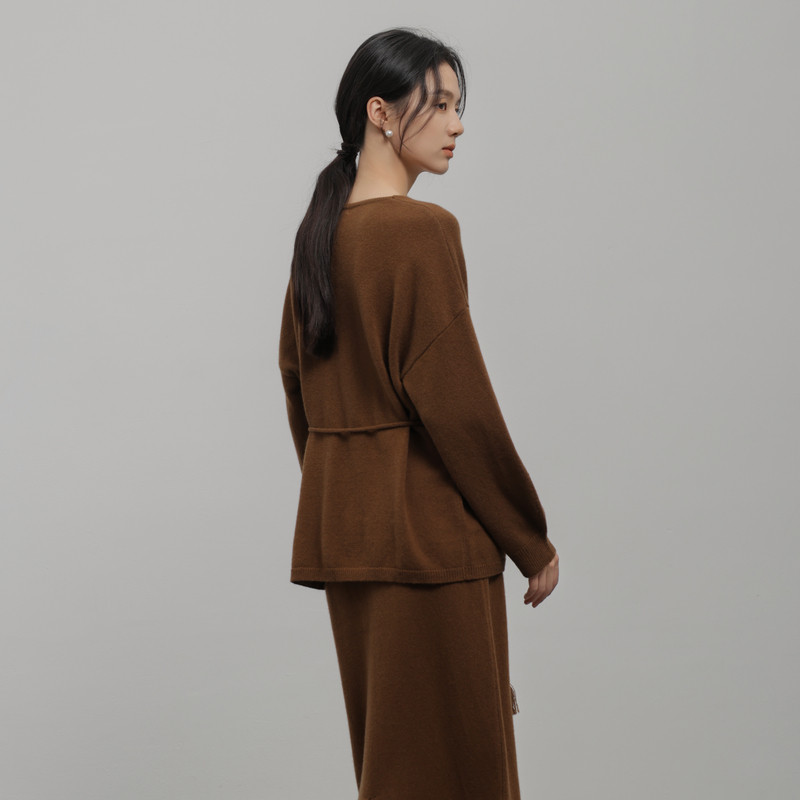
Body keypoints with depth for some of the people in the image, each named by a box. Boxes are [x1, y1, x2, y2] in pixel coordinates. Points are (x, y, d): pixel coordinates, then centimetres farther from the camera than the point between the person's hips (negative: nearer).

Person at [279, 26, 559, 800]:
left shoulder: (319, 231, 9)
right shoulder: (421, 229, -16)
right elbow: (456, 401, -19)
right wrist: (533, 540, -10)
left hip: (341, 525, 9)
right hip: (427, 526, -9)